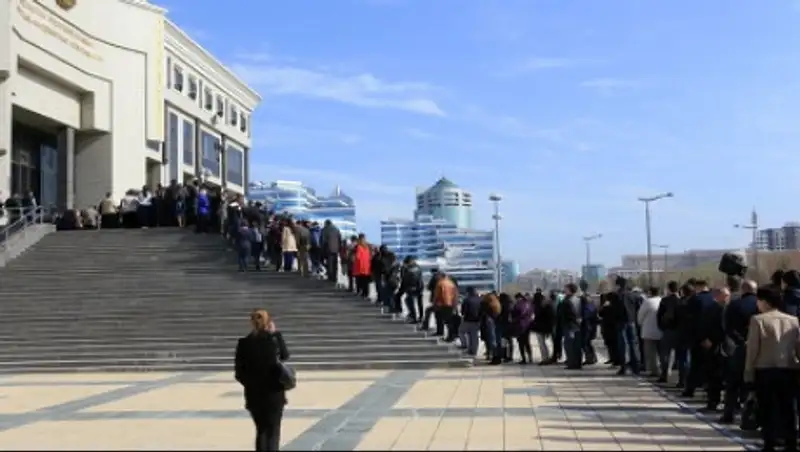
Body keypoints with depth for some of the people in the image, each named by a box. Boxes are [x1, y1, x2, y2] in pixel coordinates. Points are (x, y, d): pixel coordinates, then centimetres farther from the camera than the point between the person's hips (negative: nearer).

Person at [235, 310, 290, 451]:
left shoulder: (244, 343, -6)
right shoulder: (273, 340, -10)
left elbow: (240, 374, -4)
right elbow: (285, 356, 10)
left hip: (254, 395, 2)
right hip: (274, 394, -2)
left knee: (261, 431, 19)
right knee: (273, 432, 7)